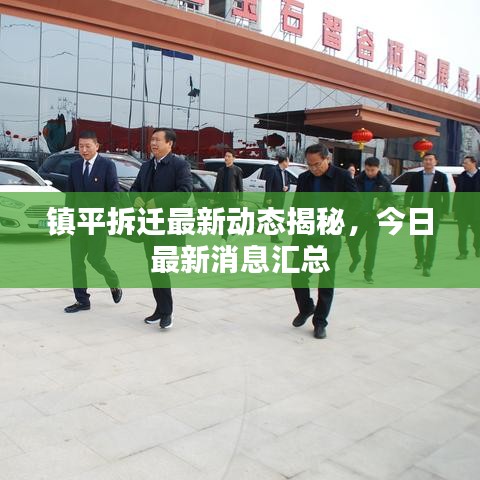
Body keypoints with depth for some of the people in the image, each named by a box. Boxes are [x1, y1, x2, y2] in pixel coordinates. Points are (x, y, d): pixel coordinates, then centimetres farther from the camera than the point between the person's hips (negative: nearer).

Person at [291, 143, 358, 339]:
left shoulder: (342, 176, -5)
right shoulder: (303, 178, 7)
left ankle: (320, 322, 19)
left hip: (329, 238, -3)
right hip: (304, 236, 4)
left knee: (326, 281, 5)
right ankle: (306, 308, 33)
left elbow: (355, 205, -5)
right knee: (298, 277, 5)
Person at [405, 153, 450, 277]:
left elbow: (446, 195, 2)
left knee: (431, 239, -3)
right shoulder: (416, 176, 5)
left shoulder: (441, 177, 1)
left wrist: (445, 211, -3)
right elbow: (409, 192, 6)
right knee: (418, 237, 12)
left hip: (434, 213, -2)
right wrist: (407, 205, -6)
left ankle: (427, 266, -2)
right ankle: (420, 260, 32)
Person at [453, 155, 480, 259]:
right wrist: (455, 209, 2)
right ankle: (463, 253, 8)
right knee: (462, 232, 2)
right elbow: (457, 193, 6)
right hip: (462, 210, 2)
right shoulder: (461, 177, 6)